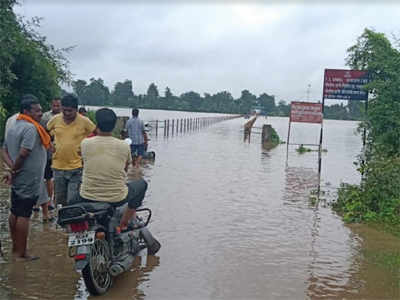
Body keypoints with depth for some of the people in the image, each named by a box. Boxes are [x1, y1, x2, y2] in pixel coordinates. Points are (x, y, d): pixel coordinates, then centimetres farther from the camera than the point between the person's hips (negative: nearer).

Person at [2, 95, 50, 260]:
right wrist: (14, 170, -12)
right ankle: (21, 253, 6)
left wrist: (11, 167, -4)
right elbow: (23, 153, -27)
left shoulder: (13, 127, 12)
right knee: (24, 216, -2)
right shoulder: (31, 128, -19)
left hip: (18, 180, 9)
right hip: (28, 179, -9)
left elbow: (5, 151, 11)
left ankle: (15, 247, 29)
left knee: (14, 213, 16)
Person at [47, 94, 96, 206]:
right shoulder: (55, 119, -1)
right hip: (58, 166, 4)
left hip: (76, 168, -4)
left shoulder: (84, 121, -10)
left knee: (72, 202, -7)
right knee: (59, 200, 16)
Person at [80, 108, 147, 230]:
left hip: (88, 199, 2)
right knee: (142, 183, 25)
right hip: (116, 199, -2)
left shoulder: (85, 143, -9)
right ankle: (123, 223, 20)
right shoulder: (124, 146, -9)